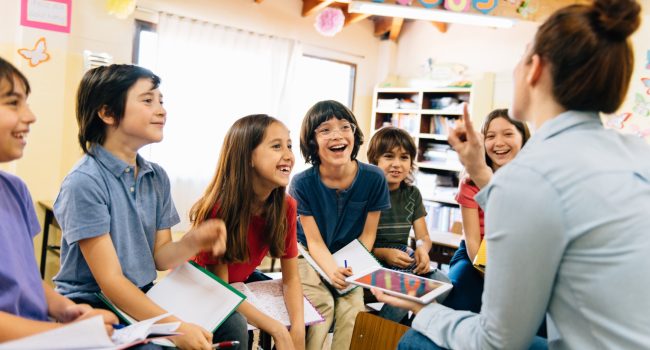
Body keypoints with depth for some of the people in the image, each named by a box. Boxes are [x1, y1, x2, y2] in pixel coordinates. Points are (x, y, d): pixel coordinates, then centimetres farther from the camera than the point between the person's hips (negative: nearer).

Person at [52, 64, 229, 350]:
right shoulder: (84, 182, -18)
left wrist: (191, 243, -19)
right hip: (92, 307, -6)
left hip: (143, 299, 6)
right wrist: (175, 327, -28)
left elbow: (159, 257, 3)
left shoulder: (157, 177, 3)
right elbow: (110, 280, -20)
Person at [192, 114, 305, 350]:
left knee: (306, 317, -10)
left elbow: (291, 278, -12)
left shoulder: (286, 206, -16)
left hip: (242, 280, 5)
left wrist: (298, 330, -29)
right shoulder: (218, 208, -33)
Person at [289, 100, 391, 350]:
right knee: (322, 303, -24)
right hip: (312, 258, -1)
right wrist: (333, 271, -30)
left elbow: (367, 234, -5)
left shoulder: (374, 178, -15)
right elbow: (315, 241, -13)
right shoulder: (302, 183, -18)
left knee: (352, 306, -21)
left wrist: (352, 269, -19)